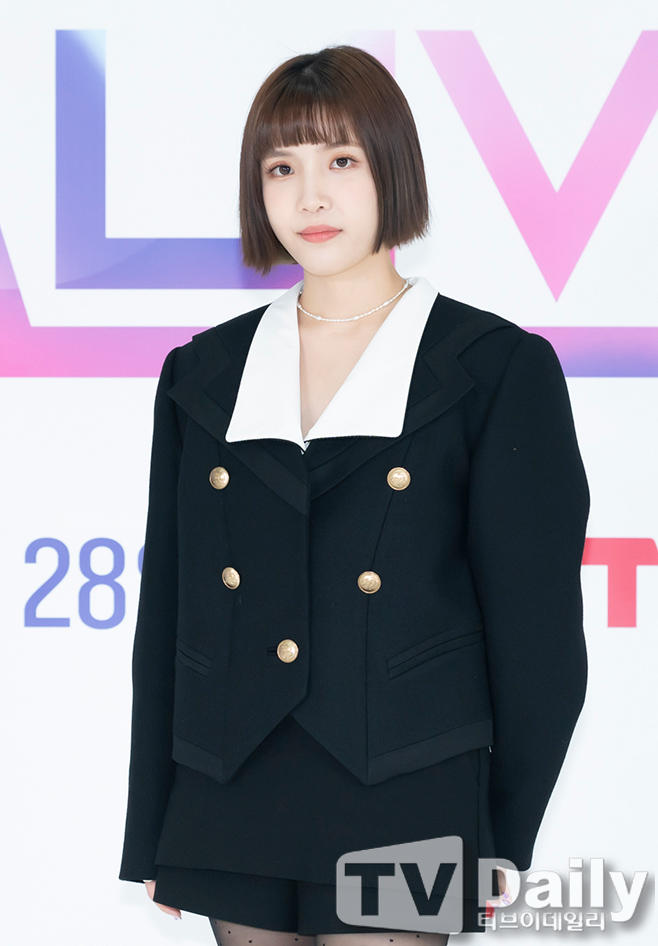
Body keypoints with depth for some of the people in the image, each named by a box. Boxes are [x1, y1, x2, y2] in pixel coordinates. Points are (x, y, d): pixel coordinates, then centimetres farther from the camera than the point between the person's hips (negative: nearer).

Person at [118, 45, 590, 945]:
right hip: (232, 826, 4)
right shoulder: (202, 374, 10)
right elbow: (166, 617, 12)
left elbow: (538, 631, 0)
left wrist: (505, 844, 1)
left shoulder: (500, 371, -1)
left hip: (405, 820, -3)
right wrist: (153, 835, 10)